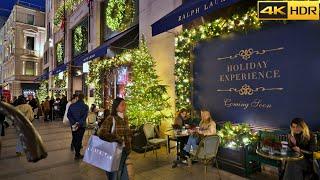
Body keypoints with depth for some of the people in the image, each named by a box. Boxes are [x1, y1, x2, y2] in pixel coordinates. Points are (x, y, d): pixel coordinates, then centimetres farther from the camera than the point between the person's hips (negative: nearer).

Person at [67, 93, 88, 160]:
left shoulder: (72, 105, 0)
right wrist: (78, 123, -21)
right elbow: (84, 116, -21)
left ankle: (77, 152, 35)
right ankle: (77, 155, 11)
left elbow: (68, 115, -6)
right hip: (81, 125, -4)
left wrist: (74, 123, -13)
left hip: (73, 125, 4)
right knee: (79, 139, 5)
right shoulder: (85, 106, -11)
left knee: (74, 138, 19)